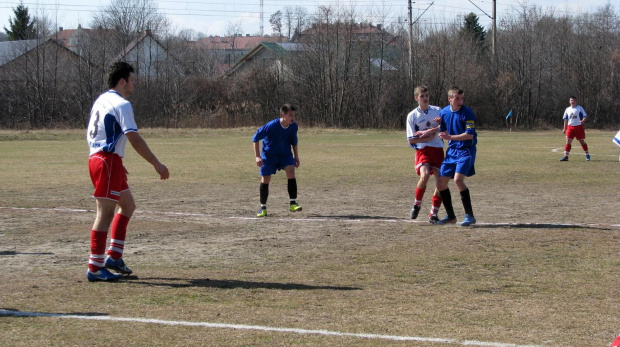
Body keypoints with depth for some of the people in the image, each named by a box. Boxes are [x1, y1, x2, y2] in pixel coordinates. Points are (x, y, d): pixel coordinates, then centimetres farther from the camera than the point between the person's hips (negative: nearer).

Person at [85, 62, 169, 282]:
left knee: (128, 204, 19)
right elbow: (134, 138, -19)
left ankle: (114, 257, 16)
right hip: (108, 162, -10)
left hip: (97, 158, 10)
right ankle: (95, 269, -7)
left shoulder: (101, 101, 17)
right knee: (105, 214, -8)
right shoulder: (121, 104, -12)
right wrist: (157, 164, -16)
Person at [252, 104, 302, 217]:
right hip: (269, 154, -3)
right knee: (265, 180, -3)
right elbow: (255, 138, -19)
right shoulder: (271, 126, -27)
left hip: (285, 154, 3)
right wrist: (257, 156, -22)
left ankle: (293, 204, -17)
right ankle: (263, 208, 13)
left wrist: (296, 156, 8)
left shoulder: (294, 126, -13)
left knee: (291, 172, -21)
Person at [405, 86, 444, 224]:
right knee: (425, 174, -27)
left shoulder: (437, 111, 9)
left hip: (438, 150, 3)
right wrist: (426, 138, -11)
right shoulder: (412, 115, 3)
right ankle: (417, 204, -4)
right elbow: (411, 140, 1)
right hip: (422, 150, -3)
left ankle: (433, 213, 11)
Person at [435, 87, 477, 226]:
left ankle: (469, 215, -14)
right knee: (441, 182, 5)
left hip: (466, 151, -7)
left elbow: (470, 135, -21)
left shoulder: (467, 113, -14)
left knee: (458, 179, -24)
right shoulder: (444, 112, 4)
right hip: (451, 151, 7)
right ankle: (451, 216, 19)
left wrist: (450, 137, -27)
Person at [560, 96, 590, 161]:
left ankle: (587, 155, 19)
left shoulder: (580, 108, -2)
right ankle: (566, 156, -10)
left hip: (578, 127, -3)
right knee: (568, 141, -7)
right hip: (570, 127, 3)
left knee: (582, 141, 4)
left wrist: (583, 121, -24)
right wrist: (564, 128, 9)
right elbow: (565, 119, 16)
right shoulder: (567, 109, 11)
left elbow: (585, 116, -4)